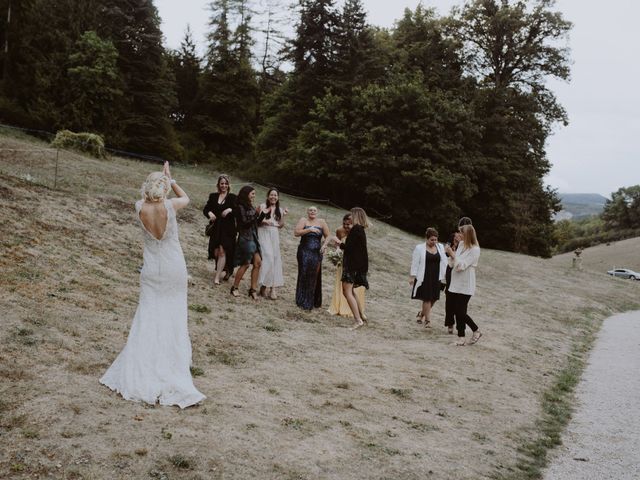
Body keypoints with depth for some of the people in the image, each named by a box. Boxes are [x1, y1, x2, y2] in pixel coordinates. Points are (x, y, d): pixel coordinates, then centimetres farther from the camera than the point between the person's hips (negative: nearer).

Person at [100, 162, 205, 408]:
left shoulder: (140, 207, -8)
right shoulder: (169, 205, -14)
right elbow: (186, 198, 10)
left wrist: (159, 178, 17)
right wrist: (170, 179, 15)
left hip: (151, 270, 2)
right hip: (174, 270, -2)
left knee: (147, 319, 8)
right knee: (173, 319, 6)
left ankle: (139, 372, 11)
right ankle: (171, 369, 10)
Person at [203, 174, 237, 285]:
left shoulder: (232, 197, 1)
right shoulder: (213, 196, 9)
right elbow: (205, 209, 5)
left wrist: (230, 210, -26)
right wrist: (209, 213, -16)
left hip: (227, 229, -3)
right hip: (216, 228, 4)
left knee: (222, 251, -10)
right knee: (216, 252, 6)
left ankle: (217, 277, -8)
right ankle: (228, 270, 29)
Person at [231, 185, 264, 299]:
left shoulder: (250, 207, 13)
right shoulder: (240, 207, -8)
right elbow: (245, 223, -15)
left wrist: (263, 214, 6)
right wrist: (256, 214, -17)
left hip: (253, 238, 7)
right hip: (245, 238, -7)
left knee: (258, 262, 0)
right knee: (245, 264, -3)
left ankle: (253, 289, 5)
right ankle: (234, 288, 10)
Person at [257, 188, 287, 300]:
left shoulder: (279, 210, 11)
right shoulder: (262, 207, -1)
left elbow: (280, 225, 10)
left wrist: (283, 215, -2)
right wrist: (264, 221, -19)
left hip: (275, 236, 5)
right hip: (264, 235, -5)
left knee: (275, 260, 0)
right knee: (267, 258, -15)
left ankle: (273, 287, 2)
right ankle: (264, 285, -6)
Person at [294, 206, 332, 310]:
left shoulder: (321, 222, 7)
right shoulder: (303, 220, 1)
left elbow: (328, 236, 8)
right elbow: (296, 232, -12)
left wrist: (324, 245, -9)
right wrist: (309, 229, -19)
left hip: (316, 253, 2)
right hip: (304, 252, -2)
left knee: (314, 276, 4)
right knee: (304, 275, -4)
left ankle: (312, 301, 14)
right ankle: (303, 301, 3)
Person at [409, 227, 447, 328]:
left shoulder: (440, 247, 8)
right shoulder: (419, 248, -4)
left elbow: (444, 262, 11)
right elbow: (415, 263, -4)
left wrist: (444, 276, 8)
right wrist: (412, 277, -7)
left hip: (436, 278, 4)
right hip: (424, 278, -4)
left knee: (433, 299, 6)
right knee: (427, 299, -4)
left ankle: (422, 313, 31)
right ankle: (427, 320, 6)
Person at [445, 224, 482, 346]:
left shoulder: (474, 249, -13)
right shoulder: (461, 245, 8)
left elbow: (462, 265, -18)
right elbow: (453, 264, 14)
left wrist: (453, 254, -15)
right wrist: (451, 255, -3)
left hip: (465, 286, -7)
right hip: (456, 283, 7)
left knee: (461, 312, -5)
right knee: (457, 312, 8)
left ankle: (476, 331, 14)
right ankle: (461, 338, 18)